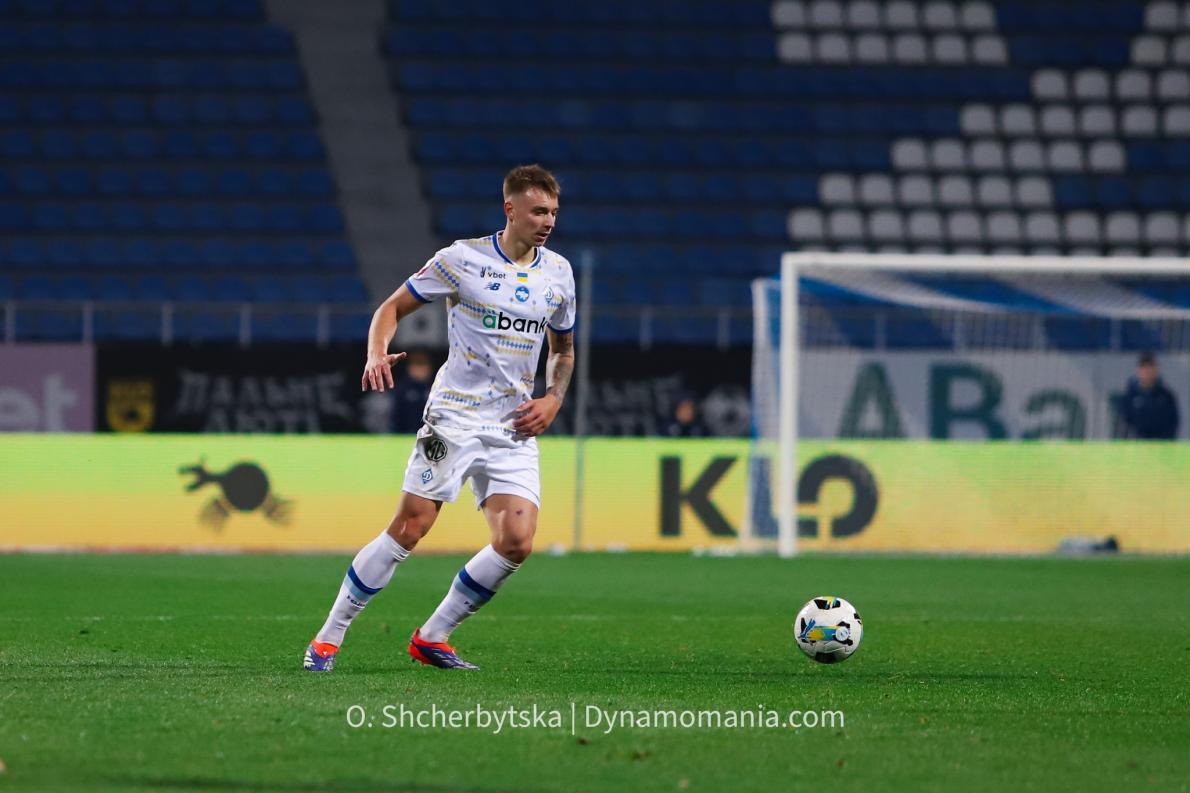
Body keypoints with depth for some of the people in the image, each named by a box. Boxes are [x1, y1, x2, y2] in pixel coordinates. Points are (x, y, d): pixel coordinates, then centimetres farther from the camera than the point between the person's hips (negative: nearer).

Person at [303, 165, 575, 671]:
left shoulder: (558, 273, 9)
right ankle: (329, 638, 1)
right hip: (453, 416, -4)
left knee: (516, 544, -11)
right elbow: (393, 307, 3)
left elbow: (563, 348, 24)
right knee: (410, 528, -11)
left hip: (515, 428, 4)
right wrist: (376, 353, -17)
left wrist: (553, 399, 6)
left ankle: (432, 638, 6)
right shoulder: (462, 259, -4)